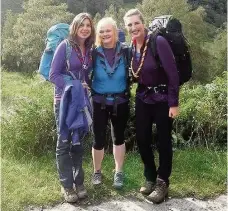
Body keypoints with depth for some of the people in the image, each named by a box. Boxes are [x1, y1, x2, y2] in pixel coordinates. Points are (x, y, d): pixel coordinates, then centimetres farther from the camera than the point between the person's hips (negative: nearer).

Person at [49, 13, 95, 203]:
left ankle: (78, 182, 23)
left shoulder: (90, 50, 6)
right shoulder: (65, 46, -9)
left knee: (78, 142, 11)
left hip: (82, 101, 5)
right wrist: (74, 86, -20)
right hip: (65, 101, -5)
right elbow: (53, 75, -12)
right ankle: (67, 185, 13)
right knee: (64, 142, 2)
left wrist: (85, 87, -3)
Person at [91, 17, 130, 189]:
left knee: (119, 137, 14)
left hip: (120, 102, 1)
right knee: (99, 139, 6)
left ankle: (118, 173, 30)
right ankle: (97, 172, 29)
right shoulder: (94, 53, -7)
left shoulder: (124, 51, -6)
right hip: (99, 102, -1)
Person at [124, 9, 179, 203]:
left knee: (163, 141, 5)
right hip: (143, 99, 6)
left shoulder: (158, 42, -17)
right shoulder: (131, 48, 1)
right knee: (142, 139, 9)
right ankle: (150, 177, 29)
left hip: (162, 99, -5)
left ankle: (162, 182, 22)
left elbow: (173, 73, -17)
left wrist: (174, 103, -17)